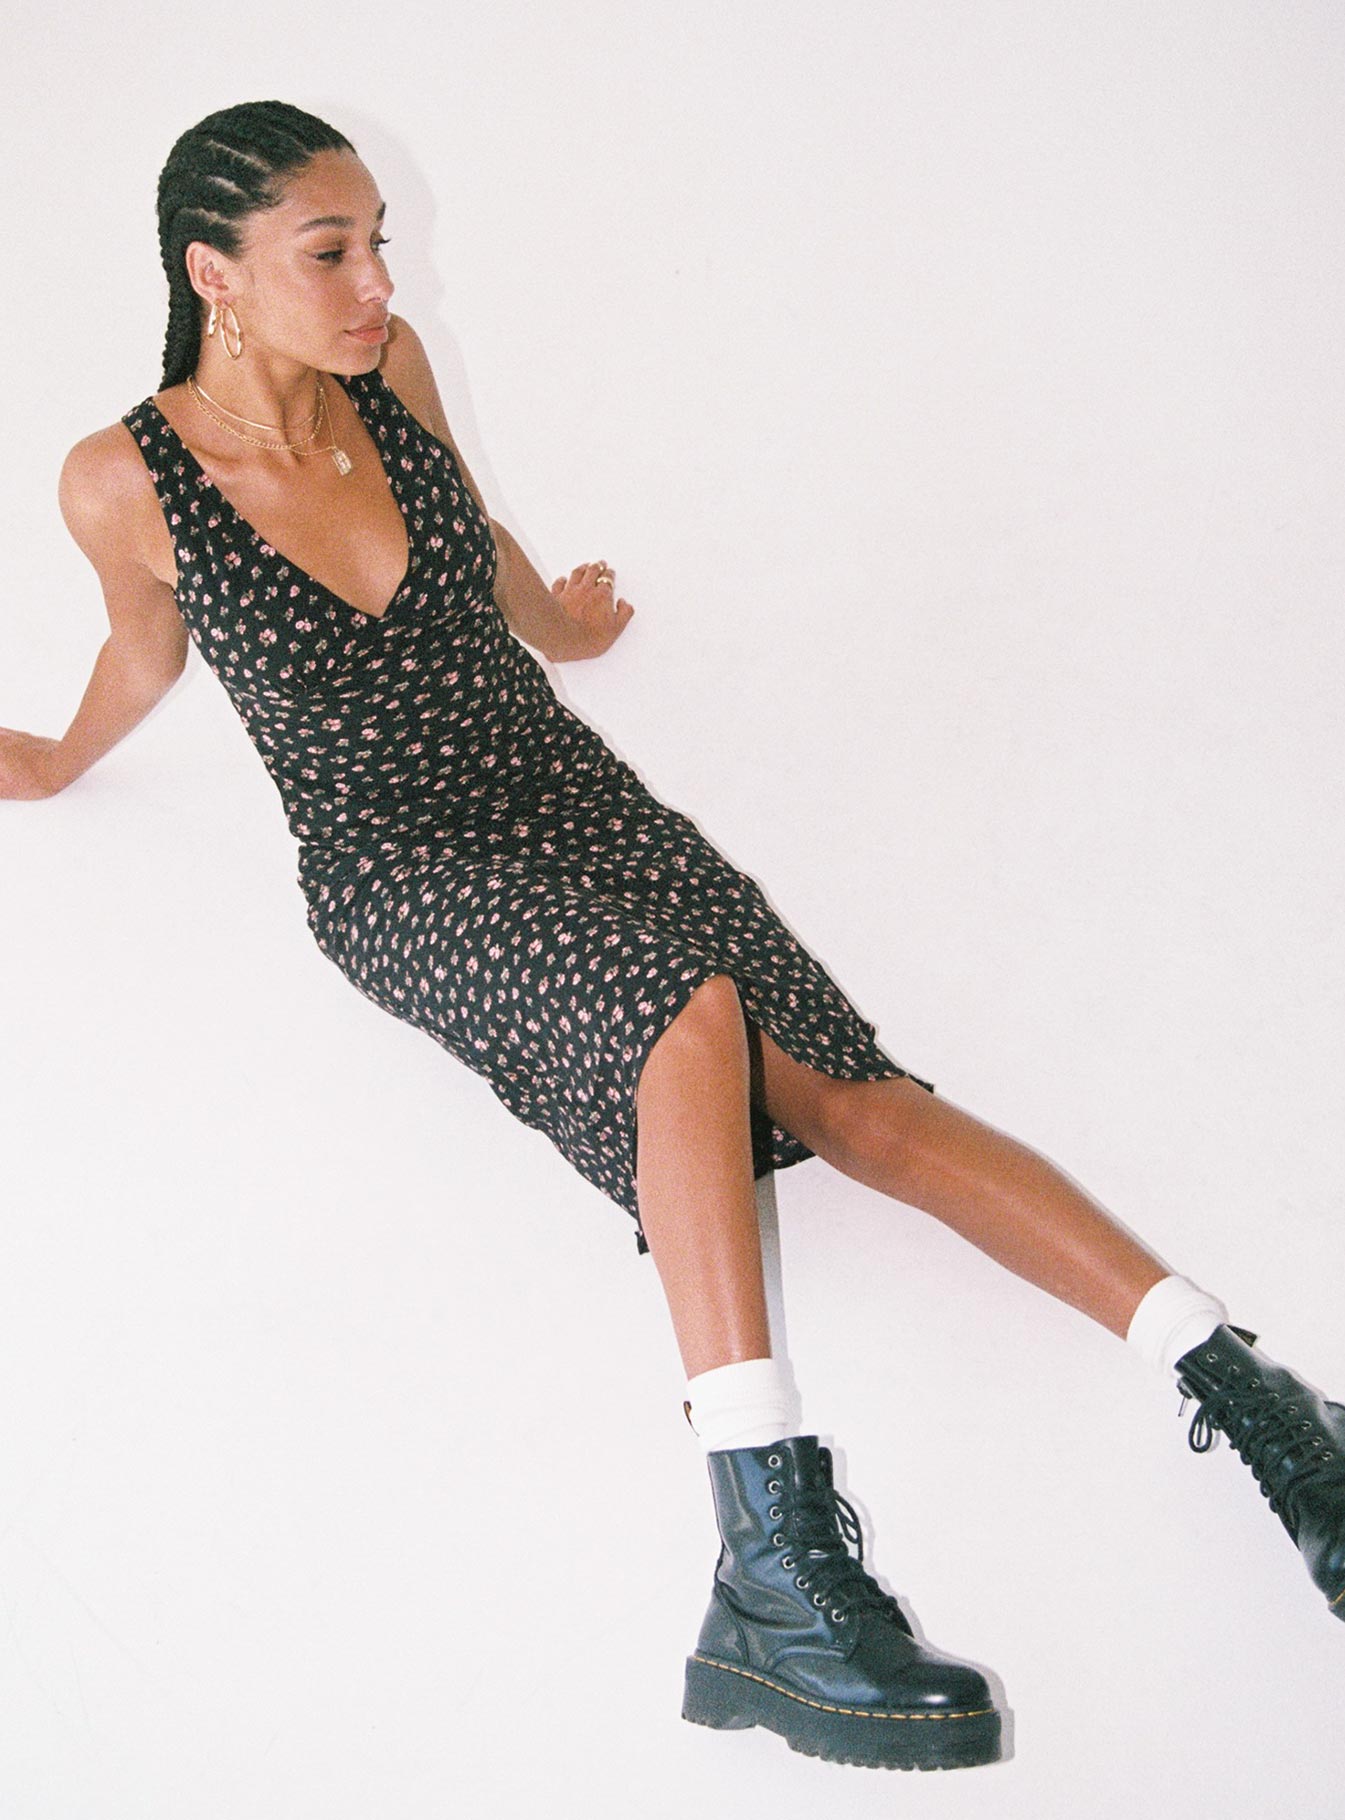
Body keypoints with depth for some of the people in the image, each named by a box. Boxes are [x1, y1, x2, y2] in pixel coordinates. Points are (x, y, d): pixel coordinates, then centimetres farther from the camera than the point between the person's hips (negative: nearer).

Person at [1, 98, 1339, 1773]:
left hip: (561, 788, 4)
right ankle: (773, 1559, -46)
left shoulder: (388, 369, 0)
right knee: (692, 1007, -35)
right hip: (392, 872, -4)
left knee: (844, 1090, -19)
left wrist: (558, 626, 39)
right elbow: (146, 649, 13)